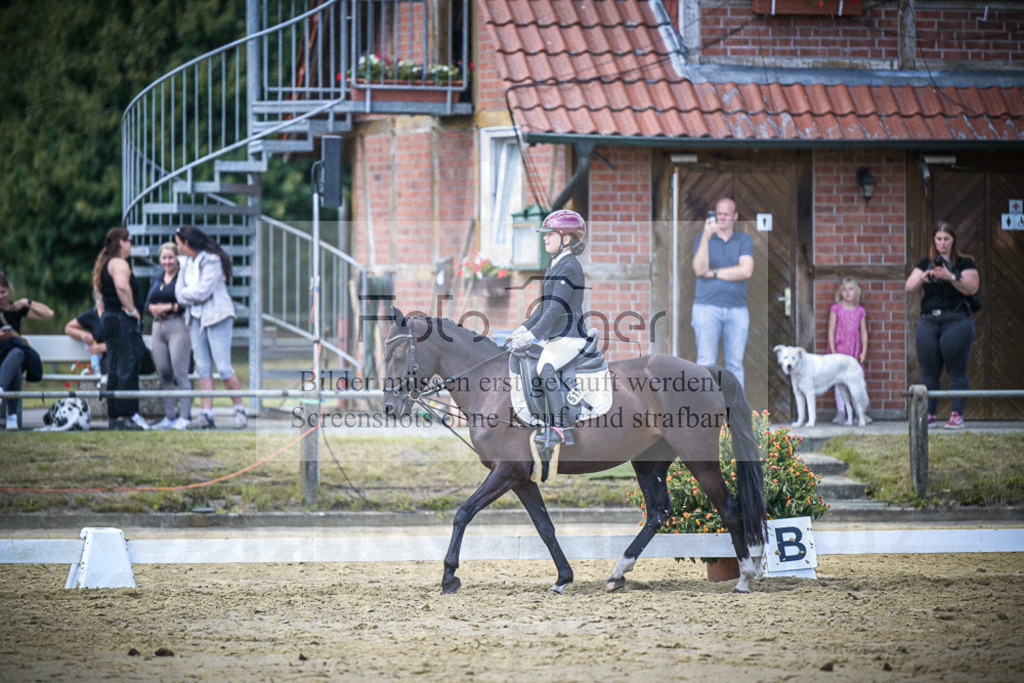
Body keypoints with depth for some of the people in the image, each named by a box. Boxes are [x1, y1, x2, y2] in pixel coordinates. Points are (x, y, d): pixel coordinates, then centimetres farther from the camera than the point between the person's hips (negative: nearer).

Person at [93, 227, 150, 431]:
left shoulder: (104, 264, 18)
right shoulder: (119, 263, -13)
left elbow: (98, 287, 32)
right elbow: (122, 286, -31)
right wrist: (131, 308, -20)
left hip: (109, 319, 10)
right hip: (122, 322, -10)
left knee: (115, 370, 12)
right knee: (128, 369, -10)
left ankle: (114, 416, 13)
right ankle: (125, 416, -14)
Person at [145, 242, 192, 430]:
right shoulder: (157, 281, 19)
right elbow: (148, 303, 14)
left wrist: (168, 307, -13)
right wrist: (153, 308, -7)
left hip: (178, 325, -7)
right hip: (158, 327, 7)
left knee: (180, 374, -9)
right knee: (164, 375, 7)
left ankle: (185, 417, -6)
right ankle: (169, 417, 13)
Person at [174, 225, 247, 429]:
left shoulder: (212, 260, -12)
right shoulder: (187, 263, 14)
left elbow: (202, 291, -19)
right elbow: (179, 291, 10)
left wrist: (186, 294, -3)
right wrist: (192, 298, -9)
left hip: (216, 316, -8)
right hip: (196, 318, 8)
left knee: (223, 366, -9)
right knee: (203, 368, 2)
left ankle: (240, 410, 1)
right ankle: (206, 414, 0)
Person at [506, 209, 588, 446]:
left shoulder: (569, 267, -14)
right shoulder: (556, 265, 17)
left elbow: (557, 308, -21)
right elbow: (545, 305, 25)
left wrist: (532, 335, -24)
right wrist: (524, 328, 16)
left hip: (569, 337, -11)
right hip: (554, 337, 11)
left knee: (545, 368, -32)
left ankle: (562, 430, -38)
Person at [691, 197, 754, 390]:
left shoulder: (744, 240, 9)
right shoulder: (703, 238, 9)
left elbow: (746, 271, -7)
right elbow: (700, 270, -8)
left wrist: (713, 273, -6)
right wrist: (706, 237, -16)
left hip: (737, 308, 1)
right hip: (707, 307, -1)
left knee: (735, 364, 2)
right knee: (706, 362, -8)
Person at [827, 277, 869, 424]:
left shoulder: (860, 311, 8)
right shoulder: (836, 309, 1)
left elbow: (864, 332, 10)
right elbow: (831, 330, -1)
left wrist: (864, 351, 2)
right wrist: (833, 350, -8)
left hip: (855, 351, 2)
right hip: (839, 348, -2)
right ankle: (840, 412, -3)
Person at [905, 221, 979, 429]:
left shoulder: (964, 263, 5)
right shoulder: (925, 264, 16)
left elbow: (972, 288, -7)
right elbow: (910, 286, 7)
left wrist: (951, 277, -19)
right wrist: (924, 277, -12)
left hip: (956, 320, -4)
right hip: (928, 320, 4)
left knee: (957, 370, -7)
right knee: (929, 370, 2)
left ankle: (957, 414, -6)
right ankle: (929, 413, 6)